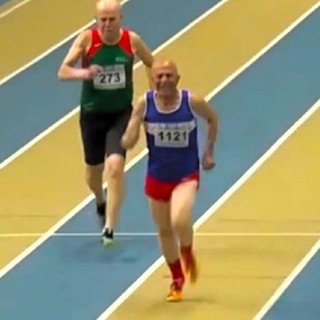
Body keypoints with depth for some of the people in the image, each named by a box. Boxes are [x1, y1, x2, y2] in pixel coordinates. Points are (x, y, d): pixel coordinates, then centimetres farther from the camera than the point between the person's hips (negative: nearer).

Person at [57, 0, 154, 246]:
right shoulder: (87, 39, -13)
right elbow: (62, 72, -17)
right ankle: (101, 203, 52)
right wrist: (83, 73, -37)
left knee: (115, 165, -21)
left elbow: (151, 65, 9)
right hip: (92, 114, 1)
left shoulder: (132, 40, -10)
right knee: (93, 170, 17)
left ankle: (109, 227, -17)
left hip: (121, 114, -1)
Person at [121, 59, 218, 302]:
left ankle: (188, 254, 8)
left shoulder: (193, 102, -16)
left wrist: (209, 152, 6)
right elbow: (127, 143, -10)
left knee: (179, 222, -27)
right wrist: (135, 126, -31)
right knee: (164, 231, 15)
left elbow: (213, 119, 6)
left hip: (186, 176, -3)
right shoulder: (144, 104, -13)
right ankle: (177, 280, 39)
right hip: (157, 177, 3)